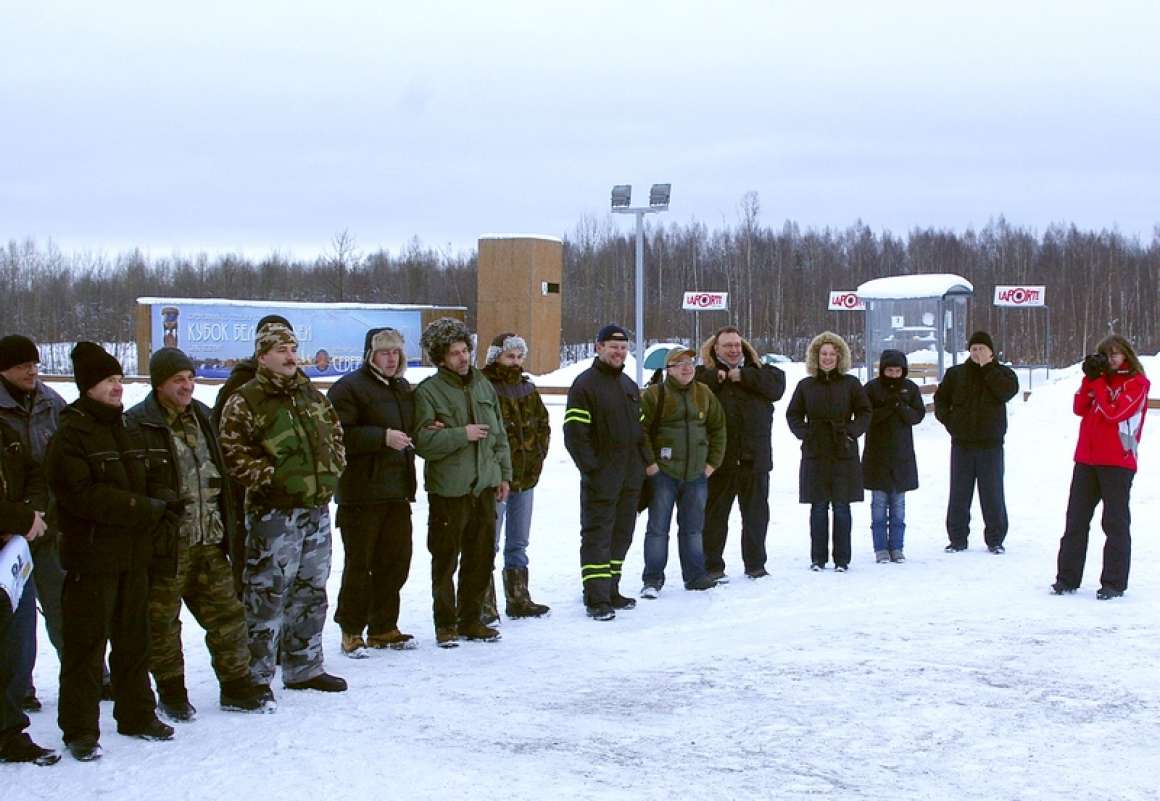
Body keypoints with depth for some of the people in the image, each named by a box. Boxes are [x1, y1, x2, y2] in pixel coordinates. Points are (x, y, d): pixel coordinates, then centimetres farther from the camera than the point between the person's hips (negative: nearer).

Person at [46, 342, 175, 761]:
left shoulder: (129, 434, 15)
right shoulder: (70, 436, -11)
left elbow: (149, 484, 20)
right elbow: (82, 494, -21)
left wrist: (159, 506, -4)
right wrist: (147, 508, -20)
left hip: (133, 557, 8)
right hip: (91, 558, -7)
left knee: (133, 639, 16)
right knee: (86, 644, -3)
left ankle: (137, 714, 27)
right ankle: (80, 729, 5)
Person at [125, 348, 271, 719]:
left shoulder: (203, 417, 12)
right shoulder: (138, 425, -11)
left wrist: (227, 524, 17)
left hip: (208, 542, 6)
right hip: (165, 545, -6)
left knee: (227, 612, 9)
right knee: (162, 622, 6)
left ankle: (236, 684, 20)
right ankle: (171, 692, 19)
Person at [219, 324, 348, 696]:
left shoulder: (313, 397, 14)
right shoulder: (245, 401, -8)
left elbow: (335, 434, 25)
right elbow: (233, 452, -13)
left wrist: (331, 470, 10)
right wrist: (270, 476, -17)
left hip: (317, 508, 7)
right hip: (273, 511, -7)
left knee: (311, 591, 14)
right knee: (267, 593, -7)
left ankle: (304, 666, 26)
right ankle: (256, 675, 1)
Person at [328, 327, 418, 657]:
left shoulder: (402, 388, 18)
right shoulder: (349, 388, -8)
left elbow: (410, 430, 31)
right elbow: (340, 435, -19)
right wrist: (383, 437, -22)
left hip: (397, 491, 8)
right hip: (361, 491, -8)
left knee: (396, 560, 10)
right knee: (359, 562, -3)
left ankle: (383, 628, 21)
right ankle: (351, 631, 7)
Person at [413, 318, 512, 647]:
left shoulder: (483, 385, 11)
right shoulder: (428, 391, -7)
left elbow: (499, 434, 17)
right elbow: (423, 442, -15)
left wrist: (504, 473, 14)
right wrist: (461, 435, -19)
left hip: (484, 487, 5)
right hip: (448, 490, -5)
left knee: (482, 557, 11)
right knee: (446, 559, 2)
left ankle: (471, 619, 23)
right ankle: (445, 624, 13)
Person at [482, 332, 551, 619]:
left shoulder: (528, 389, 13)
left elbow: (543, 423, 22)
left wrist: (538, 455, 9)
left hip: (526, 477, 8)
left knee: (519, 543, 16)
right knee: (489, 543, -3)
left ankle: (518, 599, 25)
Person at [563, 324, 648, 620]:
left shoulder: (629, 385, 17)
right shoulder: (585, 384, -8)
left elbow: (640, 427, 25)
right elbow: (574, 432, -14)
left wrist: (643, 461, 14)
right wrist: (591, 468, -18)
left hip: (630, 478, 8)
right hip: (601, 477, -8)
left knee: (621, 534, 12)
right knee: (597, 535, -7)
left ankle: (610, 591, 22)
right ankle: (596, 598, -7)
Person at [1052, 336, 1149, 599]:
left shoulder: (1137, 383, -4)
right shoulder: (1101, 378, 15)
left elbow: (1113, 411, -16)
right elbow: (1080, 408, 5)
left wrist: (1098, 381, -11)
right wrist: (1090, 379, -4)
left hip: (1117, 462, -6)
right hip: (1086, 458, 7)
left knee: (1116, 522, -2)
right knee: (1076, 519, 7)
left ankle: (1114, 583, 1)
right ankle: (1068, 578, 12)